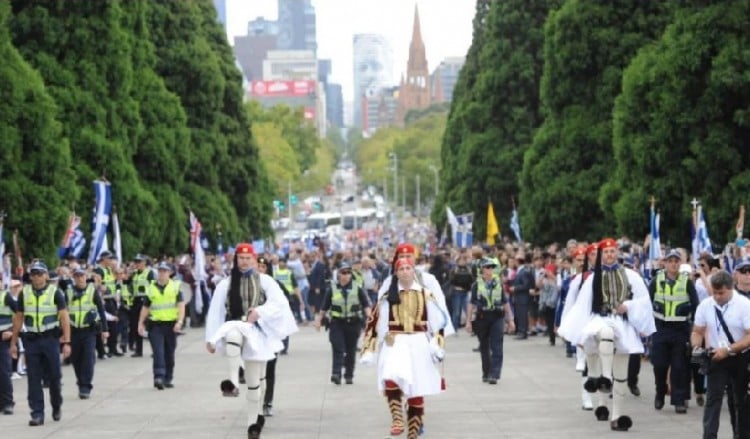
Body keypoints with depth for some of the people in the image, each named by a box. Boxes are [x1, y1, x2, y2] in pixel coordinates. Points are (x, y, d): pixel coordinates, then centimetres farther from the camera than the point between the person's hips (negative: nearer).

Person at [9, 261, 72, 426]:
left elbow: (64, 318, -5)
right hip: (31, 339, 2)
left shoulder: (55, 292, -3)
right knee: (33, 379, -1)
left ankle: (57, 406, 27)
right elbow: (18, 318, 11)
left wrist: (67, 342, -12)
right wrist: (13, 342, 9)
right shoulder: (24, 293, 6)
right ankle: (37, 414, 2)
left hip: (50, 339, -2)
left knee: (54, 376, 4)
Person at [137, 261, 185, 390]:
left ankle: (168, 379, 19)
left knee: (169, 354, 8)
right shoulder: (151, 288, 9)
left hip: (171, 325, 0)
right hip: (155, 325, 0)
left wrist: (179, 321, -16)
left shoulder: (175, 286, 4)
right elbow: (145, 307, 15)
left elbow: (181, 305, -4)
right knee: (158, 352, -13)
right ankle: (159, 377, -20)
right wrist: (141, 323, 10)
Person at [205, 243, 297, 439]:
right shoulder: (225, 284, 7)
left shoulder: (265, 281, 5)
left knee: (255, 380, 5)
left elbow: (279, 303, -5)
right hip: (235, 326, -1)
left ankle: (253, 421, 17)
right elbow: (215, 311, 6)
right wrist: (211, 338, 0)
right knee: (233, 334, -41)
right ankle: (233, 382, -44)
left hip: (257, 331, 1)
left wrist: (259, 311, -22)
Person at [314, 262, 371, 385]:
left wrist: (369, 316, -13)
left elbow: (366, 304, 3)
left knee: (351, 350, 7)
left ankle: (349, 375, 18)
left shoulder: (357, 288, 1)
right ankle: (336, 373, -21)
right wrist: (319, 319, 10)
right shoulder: (332, 288, 3)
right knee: (338, 348, -15)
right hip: (337, 323, -1)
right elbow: (325, 306, 10)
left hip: (353, 323, 1)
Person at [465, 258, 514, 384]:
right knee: (484, 347, 11)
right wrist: (468, 321, -3)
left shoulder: (498, 283, 7)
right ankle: (486, 373, 23)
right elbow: (471, 303, 2)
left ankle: (494, 374, -13)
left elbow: (505, 302, 12)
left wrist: (510, 320, 11)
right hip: (482, 317, 0)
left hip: (497, 317, 0)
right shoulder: (477, 284, 2)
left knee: (496, 347, -10)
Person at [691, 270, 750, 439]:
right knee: (713, 398, -10)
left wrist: (727, 350, -24)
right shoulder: (705, 305, -4)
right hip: (716, 358, 1)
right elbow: (697, 332, 6)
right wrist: (696, 347, -15)